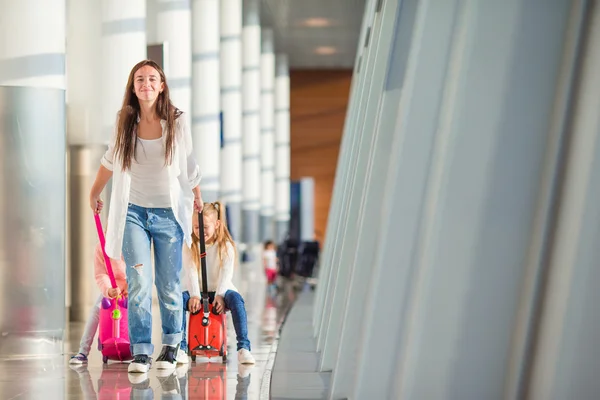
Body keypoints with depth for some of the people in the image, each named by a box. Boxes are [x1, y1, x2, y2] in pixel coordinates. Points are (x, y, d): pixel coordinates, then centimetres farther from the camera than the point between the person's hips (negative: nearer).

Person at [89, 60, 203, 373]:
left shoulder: (177, 122, -3)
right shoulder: (125, 124, 0)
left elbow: (189, 165, 12)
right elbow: (110, 160, 18)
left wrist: (197, 196, 25)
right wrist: (94, 193, 29)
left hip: (168, 214, 0)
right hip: (133, 212, 0)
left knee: (169, 286, 4)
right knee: (139, 283, -9)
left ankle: (171, 346, 22)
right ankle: (141, 352, -4)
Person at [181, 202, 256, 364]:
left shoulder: (226, 246, 0)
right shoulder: (190, 246, 3)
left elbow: (226, 273, -11)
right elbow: (191, 272, -9)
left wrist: (219, 295, -26)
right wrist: (195, 296, -24)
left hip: (221, 291, -1)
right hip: (199, 292, 1)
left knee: (235, 298, -35)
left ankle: (243, 347, -42)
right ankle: (180, 347, -31)